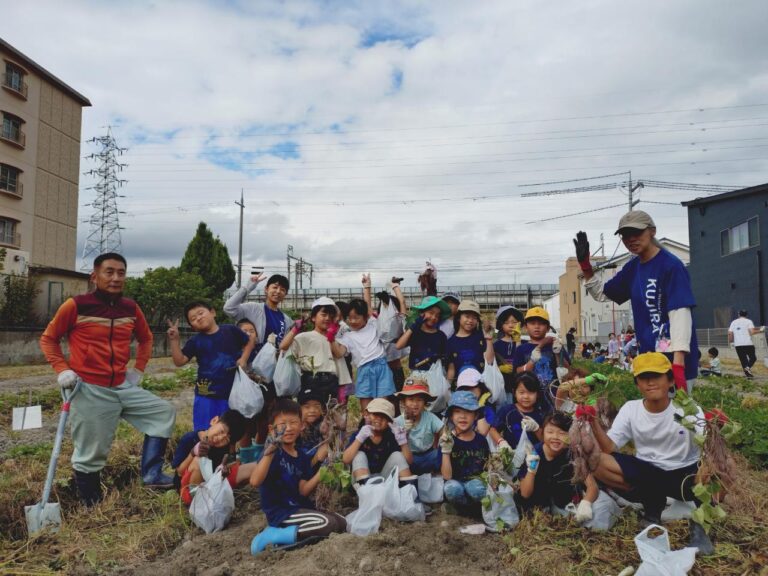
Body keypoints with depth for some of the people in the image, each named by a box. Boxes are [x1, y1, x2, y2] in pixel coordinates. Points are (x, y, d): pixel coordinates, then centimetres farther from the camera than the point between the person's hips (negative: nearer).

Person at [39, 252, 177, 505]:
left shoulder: (131, 308, 3)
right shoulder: (76, 305, -11)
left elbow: (145, 339, 20)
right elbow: (48, 339, 1)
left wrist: (138, 370, 11)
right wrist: (62, 370, -9)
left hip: (122, 387, 5)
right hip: (89, 390, -5)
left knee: (164, 412, 1)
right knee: (90, 454, 3)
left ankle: (152, 474, 8)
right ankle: (91, 507, 22)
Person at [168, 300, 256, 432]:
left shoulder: (231, 330, -3)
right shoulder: (195, 341, -1)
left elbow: (250, 341, 11)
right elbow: (179, 361, -6)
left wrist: (243, 359, -1)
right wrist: (175, 340, -14)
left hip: (232, 392, 0)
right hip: (206, 394, 0)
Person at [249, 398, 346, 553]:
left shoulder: (303, 457, 10)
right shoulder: (272, 453, -13)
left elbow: (303, 491, 2)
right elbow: (255, 481, -30)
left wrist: (321, 473, -13)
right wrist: (270, 452, -42)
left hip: (301, 508, 8)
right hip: (280, 512, -8)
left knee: (341, 524, 3)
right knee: (327, 523, -23)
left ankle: (288, 535, 1)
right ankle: (272, 536, -14)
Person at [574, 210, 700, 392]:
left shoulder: (671, 265, -12)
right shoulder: (633, 268, 10)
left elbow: (680, 314, -19)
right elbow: (601, 293, 21)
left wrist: (678, 364, -26)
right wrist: (584, 265, 5)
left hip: (674, 359, -7)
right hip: (648, 357, 7)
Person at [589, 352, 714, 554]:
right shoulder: (630, 409, -7)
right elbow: (609, 448, -13)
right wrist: (594, 421, -30)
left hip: (685, 473, -1)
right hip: (646, 473, 2)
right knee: (599, 463, -25)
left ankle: (699, 522, -1)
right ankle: (653, 507, -5)